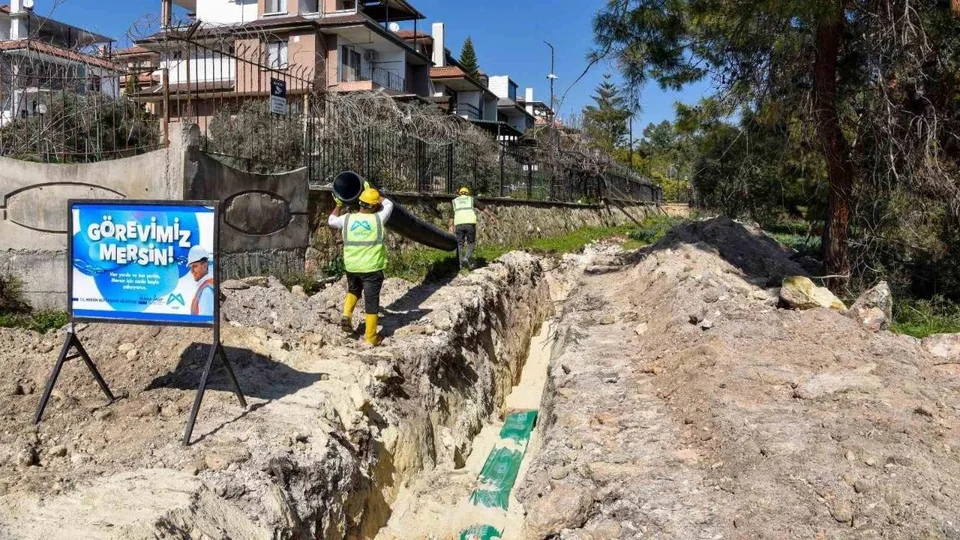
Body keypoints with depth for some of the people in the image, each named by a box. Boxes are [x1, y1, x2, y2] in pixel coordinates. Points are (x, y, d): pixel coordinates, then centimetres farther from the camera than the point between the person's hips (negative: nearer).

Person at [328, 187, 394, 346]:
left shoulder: (347, 219, -3)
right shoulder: (378, 219, -10)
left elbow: (331, 221, 19)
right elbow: (388, 204, 10)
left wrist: (339, 205, 30)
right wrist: (373, 194, 18)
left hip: (351, 267, 4)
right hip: (372, 268, -3)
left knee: (353, 290, 30)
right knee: (371, 301, 5)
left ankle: (347, 315, 8)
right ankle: (371, 337, 11)